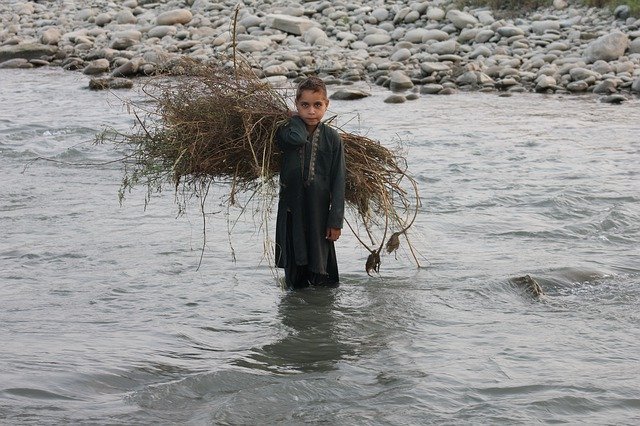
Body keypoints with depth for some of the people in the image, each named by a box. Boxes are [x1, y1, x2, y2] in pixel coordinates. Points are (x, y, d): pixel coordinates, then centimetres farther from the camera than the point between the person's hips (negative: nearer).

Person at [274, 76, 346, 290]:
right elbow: (298, 138, -27)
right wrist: (296, 119, -6)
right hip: (292, 211, 1)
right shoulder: (286, 132, 0)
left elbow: (338, 182, -2)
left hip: (319, 212, -1)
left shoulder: (332, 138, -1)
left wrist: (336, 220, -6)